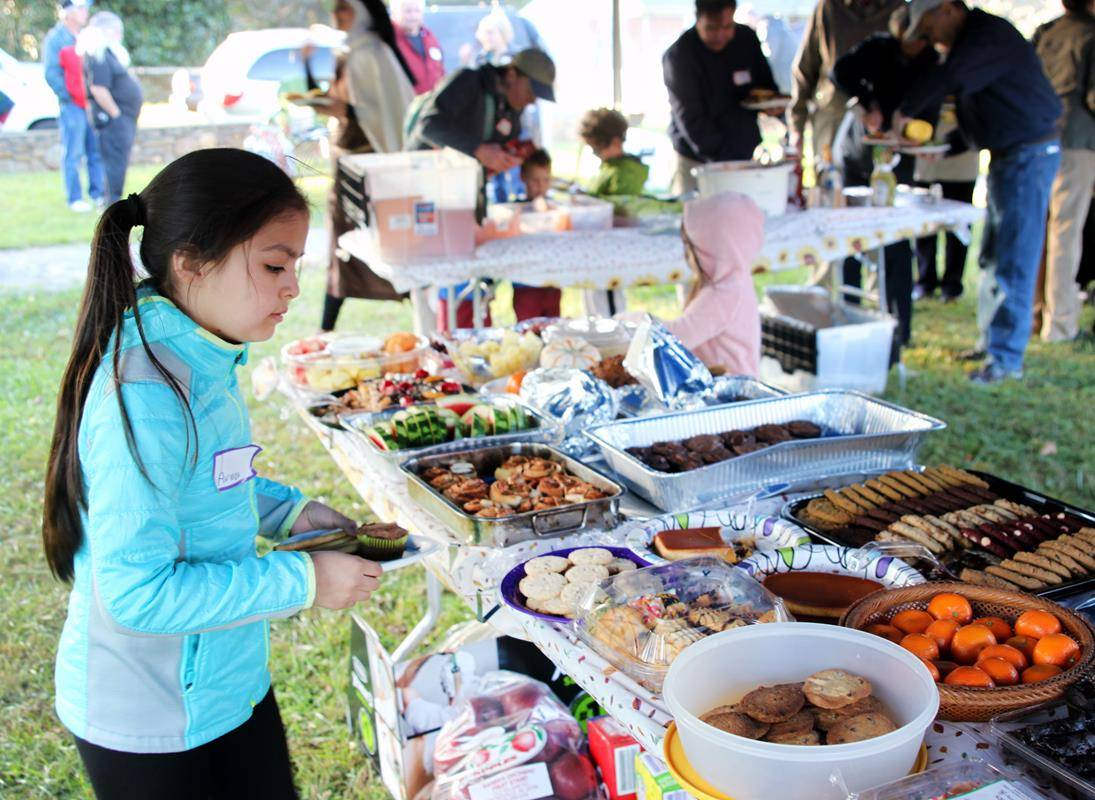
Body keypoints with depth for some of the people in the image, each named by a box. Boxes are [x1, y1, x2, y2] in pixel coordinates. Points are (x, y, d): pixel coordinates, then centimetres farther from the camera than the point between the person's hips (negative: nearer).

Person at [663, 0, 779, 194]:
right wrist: (726, 161, -27)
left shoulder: (747, 39, 3)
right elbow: (691, 121, -18)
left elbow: (767, 86, 17)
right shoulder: (678, 56, -12)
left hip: (747, 155, 4)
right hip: (697, 162, -4)